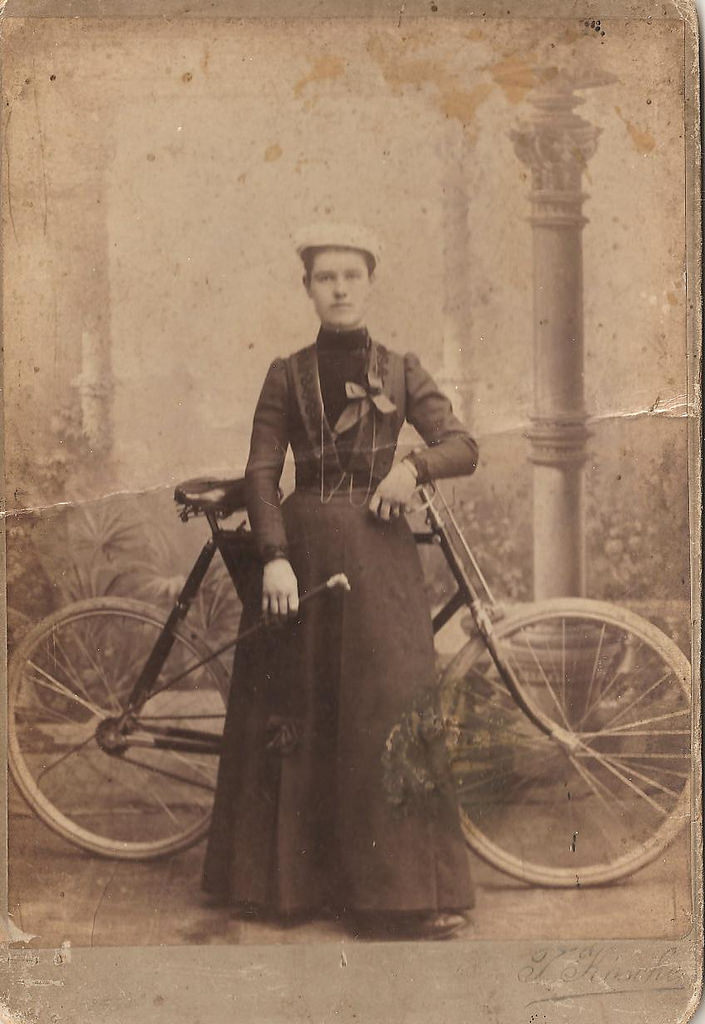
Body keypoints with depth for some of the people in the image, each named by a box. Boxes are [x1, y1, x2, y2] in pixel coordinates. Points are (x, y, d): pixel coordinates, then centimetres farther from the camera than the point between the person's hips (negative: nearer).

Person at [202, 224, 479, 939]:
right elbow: (261, 471, 1)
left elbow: (463, 446, 3)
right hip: (299, 548, 1)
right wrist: (275, 556, -13)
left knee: (390, 707, -6)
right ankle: (289, 878, 13)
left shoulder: (399, 371, 10)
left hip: (378, 551, 0)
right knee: (294, 713, 2)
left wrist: (414, 465, -19)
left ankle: (409, 890, -1)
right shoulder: (287, 376, 9)